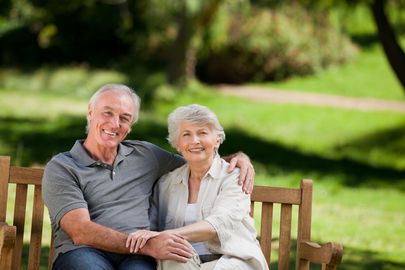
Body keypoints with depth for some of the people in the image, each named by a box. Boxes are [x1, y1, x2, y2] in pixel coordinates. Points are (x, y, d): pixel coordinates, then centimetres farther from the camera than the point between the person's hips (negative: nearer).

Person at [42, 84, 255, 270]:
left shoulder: (145, 155, 23)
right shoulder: (62, 167, 8)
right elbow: (81, 232, -6)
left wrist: (238, 157, 17)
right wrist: (148, 246, -16)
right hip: (84, 252, -3)